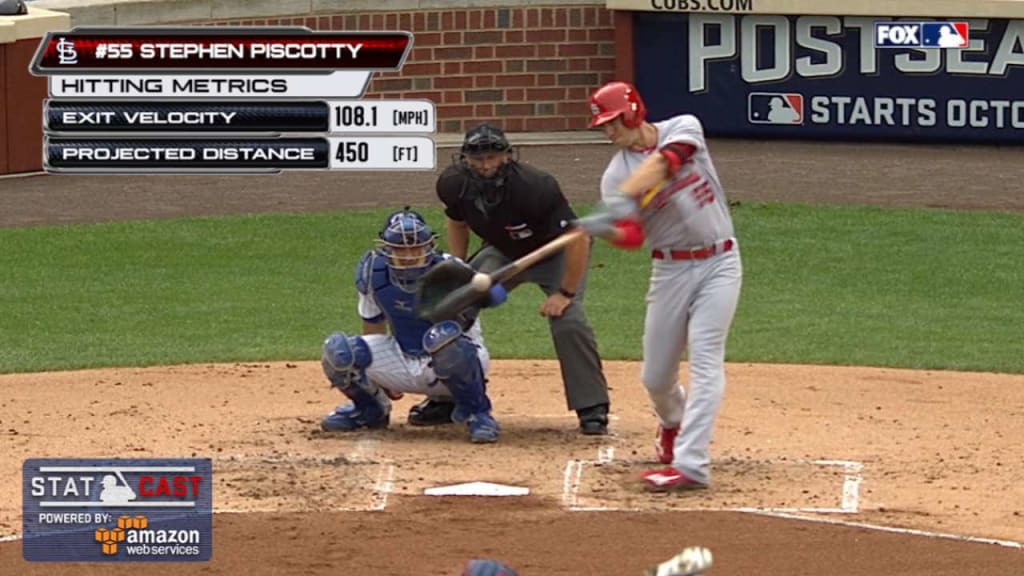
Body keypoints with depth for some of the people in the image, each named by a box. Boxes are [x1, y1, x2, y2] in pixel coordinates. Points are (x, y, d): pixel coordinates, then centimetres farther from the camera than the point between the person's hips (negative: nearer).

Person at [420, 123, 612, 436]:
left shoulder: (535, 187, -39)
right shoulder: (454, 184, -22)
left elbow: (578, 238, -34)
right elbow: (457, 222, 3)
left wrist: (565, 293, -29)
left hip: (555, 252, -5)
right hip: (503, 254, 5)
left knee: (568, 321, -24)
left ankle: (593, 409, -10)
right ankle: (446, 399, 8)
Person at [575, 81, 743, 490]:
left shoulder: (683, 130, -6)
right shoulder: (616, 174, -3)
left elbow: (662, 163, -27)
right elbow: (631, 235, -17)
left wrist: (623, 198, -41)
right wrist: (605, 229, -39)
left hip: (719, 263, -3)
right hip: (671, 269, 3)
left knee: (704, 360, -14)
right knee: (655, 375, 7)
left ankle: (691, 464, -19)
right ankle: (672, 422, 42)